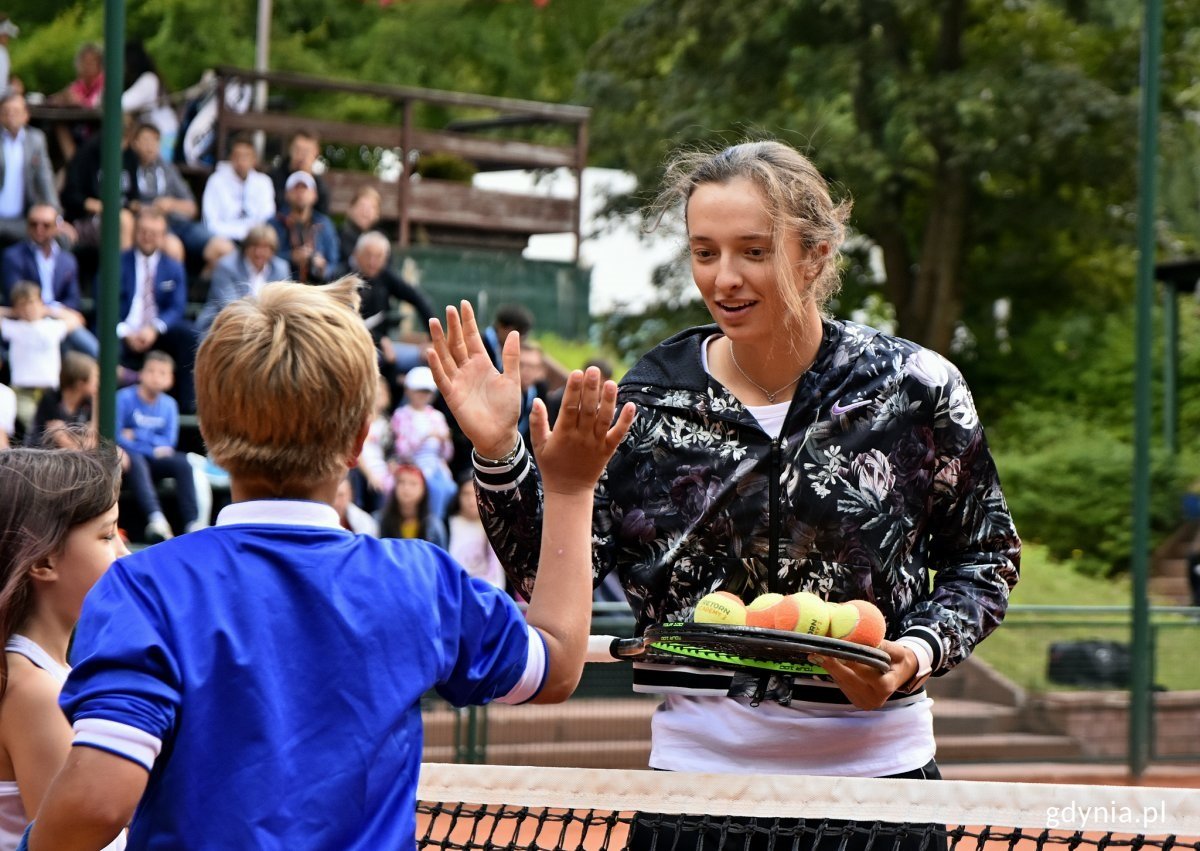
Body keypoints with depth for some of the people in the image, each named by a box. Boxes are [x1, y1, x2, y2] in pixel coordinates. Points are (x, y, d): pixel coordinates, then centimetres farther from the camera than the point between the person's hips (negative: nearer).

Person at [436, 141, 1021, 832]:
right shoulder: (654, 396, 0)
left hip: (872, 770, -1)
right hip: (695, 764, 1)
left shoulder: (915, 388, -5)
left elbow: (986, 556, 5)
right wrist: (498, 453, -14)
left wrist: (922, 652, -11)